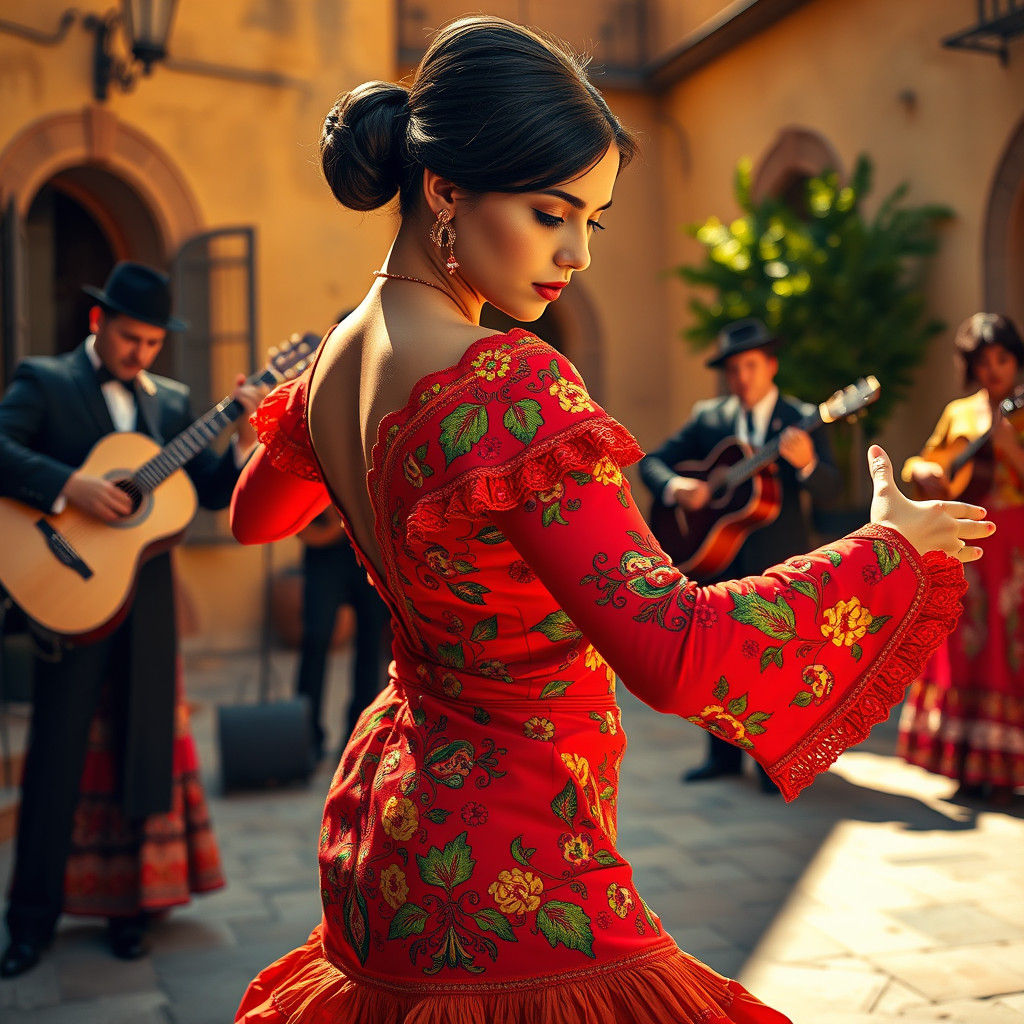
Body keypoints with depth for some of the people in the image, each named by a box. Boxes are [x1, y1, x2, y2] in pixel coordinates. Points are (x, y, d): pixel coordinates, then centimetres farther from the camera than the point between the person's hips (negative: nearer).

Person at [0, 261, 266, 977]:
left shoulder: (170, 401, 13)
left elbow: (214, 493, 9)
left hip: (147, 601, 4)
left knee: (143, 752, 9)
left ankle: (129, 905, 23)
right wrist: (70, 486, -25)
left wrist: (244, 441, -7)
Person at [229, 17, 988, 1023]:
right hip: (502, 882, -8)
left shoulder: (339, 355, 0)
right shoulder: (503, 384, -27)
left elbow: (253, 516, 20)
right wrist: (892, 544, -19)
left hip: (389, 816, 8)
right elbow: (676, 655, -33)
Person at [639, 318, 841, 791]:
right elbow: (652, 462, 6)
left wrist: (807, 462, -29)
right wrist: (677, 487, -15)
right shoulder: (707, 417, 7)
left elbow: (828, 493, -8)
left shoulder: (802, 419, 0)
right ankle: (724, 753, 20)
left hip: (779, 557, -3)